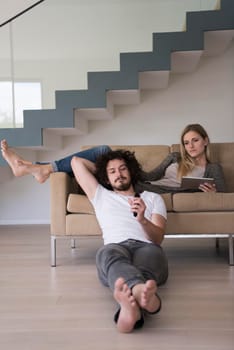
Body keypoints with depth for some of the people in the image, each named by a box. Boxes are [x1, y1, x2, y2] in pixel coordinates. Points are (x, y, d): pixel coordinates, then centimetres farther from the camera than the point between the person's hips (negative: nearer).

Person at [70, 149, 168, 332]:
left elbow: (158, 238, 9)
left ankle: (131, 302, -71)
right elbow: (76, 161, 38)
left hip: (147, 248, 1)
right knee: (108, 252, -39)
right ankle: (141, 292, -72)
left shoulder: (153, 198, 27)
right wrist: (101, 169, 48)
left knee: (152, 252, -38)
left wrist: (142, 219, -13)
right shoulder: (101, 196, 32)